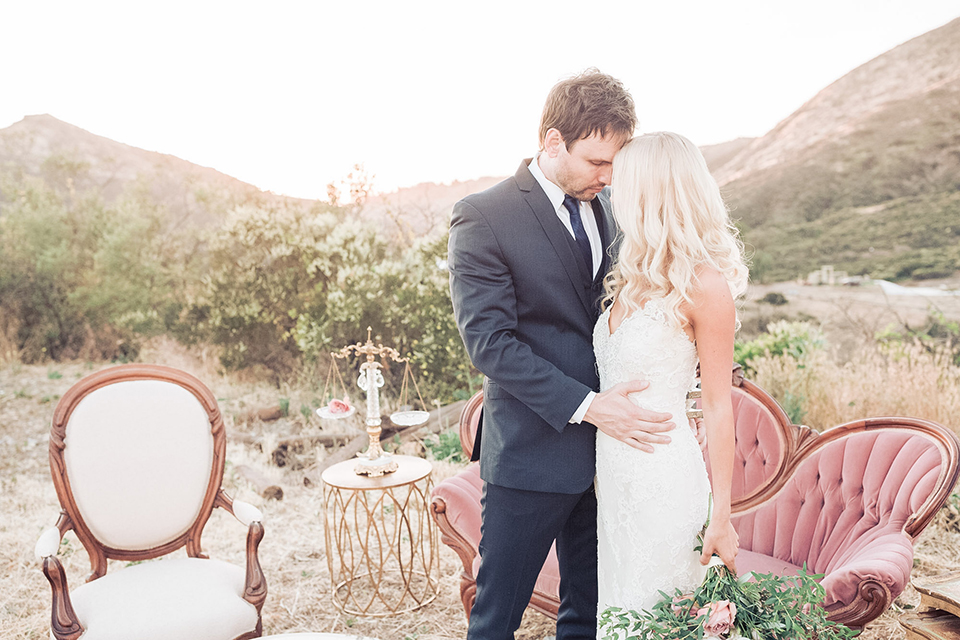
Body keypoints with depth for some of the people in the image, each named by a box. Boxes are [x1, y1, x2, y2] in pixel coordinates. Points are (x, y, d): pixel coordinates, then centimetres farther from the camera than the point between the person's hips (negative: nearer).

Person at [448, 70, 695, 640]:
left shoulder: (606, 206, 8)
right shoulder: (484, 218, -12)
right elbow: (490, 341, -18)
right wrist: (585, 405, -23)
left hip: (607, 444, 6)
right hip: (532, 451, -6)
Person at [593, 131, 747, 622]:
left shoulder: (703, 285, -16)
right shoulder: (632, 276, 6)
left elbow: (718, 406, -13)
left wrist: (722, 515, -12)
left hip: (663, 476, -7)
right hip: (613, 471, 7)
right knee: (618, 608, 20)